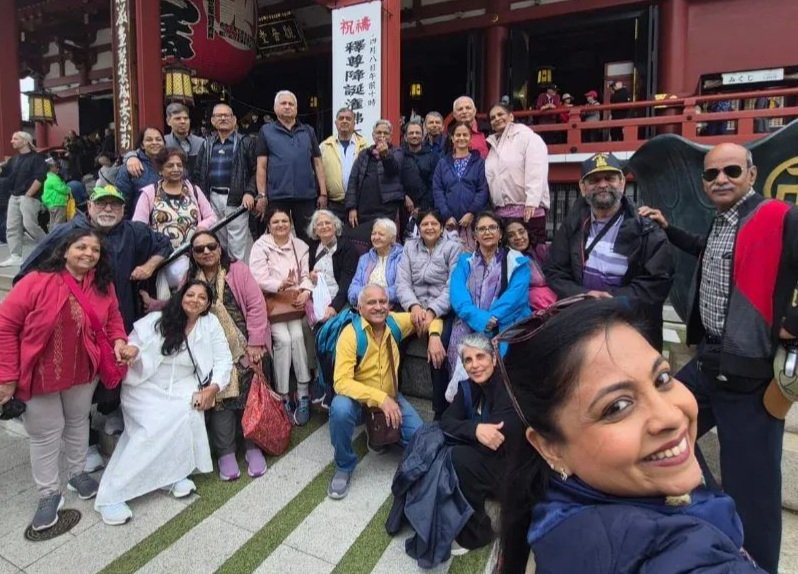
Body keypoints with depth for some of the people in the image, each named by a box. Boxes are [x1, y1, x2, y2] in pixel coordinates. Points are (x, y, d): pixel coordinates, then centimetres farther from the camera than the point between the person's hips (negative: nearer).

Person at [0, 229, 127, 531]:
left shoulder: (104, 286, -6)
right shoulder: (38, 281, -20)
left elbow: (113, 319, 8)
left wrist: (119, 341, -14)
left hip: (83, 372, 4)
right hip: (40, 373, -4)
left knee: (78, 421, 22)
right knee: (46, 432, 10)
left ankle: (77, 473, 45)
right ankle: (49, 495, 29)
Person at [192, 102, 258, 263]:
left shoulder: (246, 142, 4)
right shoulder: (207, 144, 17)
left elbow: (256, 170, -4)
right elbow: (198, 173, 17)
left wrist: (250, 192, -16)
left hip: (236, 199, -5)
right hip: (212, 198, 5)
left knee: (238, 245, -7)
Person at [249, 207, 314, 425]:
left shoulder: (300, 246, 13)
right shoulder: (260, 246, 4)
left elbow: (306, 275, 5)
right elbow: (259, 279, -9)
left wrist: (305, 291, -16)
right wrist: (281, 285, -26)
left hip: (295, 302, 2)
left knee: (297, 336, -23)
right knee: (283, 339, -23)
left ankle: (303, 393, -17)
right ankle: (283, 396, -14)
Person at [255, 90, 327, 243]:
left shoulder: (308, 131, 13)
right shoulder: (266, 131, 7)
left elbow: (317, 163, 9)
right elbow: (262, 165, 2)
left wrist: (323, 193, 2)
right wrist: (262, 195, -5)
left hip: (306, 196, 2)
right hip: (277, 196, -1)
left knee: (307, 238, 8)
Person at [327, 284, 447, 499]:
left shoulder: (395, 322, -10)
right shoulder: (350, 334, -24)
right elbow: (341, 382, -31)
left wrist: (434, 336, -16)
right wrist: (380, 398, -40)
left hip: (390, 397, 4)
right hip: (358, 398, -3)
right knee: (340, 409, -36)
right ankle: (344, 467, -8)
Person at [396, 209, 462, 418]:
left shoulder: (453, 248, 6)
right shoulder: (409, 247, 16)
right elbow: (402, 283, 4)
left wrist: (432, 311, -20)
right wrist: (414, 306, -15)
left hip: (442, 311, -3)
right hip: (415, 308, 3)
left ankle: (441, 411, -16)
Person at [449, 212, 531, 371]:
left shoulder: (517, 261, 11)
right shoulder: (464, 261, 15)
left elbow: (515, 296, -5)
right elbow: (457, 294, -1)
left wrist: (491, 320, -19)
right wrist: (481, 319, -18)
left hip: (507, 325, -1)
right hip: (471, 324, 2)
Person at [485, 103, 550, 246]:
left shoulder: (527, 136, 0)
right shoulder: (493, 144, 21)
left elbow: (536, 171, -13)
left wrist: (532, 202, -23)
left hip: (528, 210, -6)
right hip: (501, 213, 6)